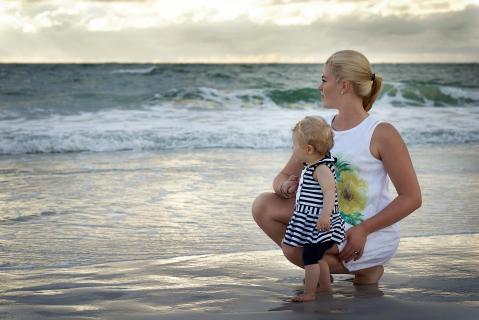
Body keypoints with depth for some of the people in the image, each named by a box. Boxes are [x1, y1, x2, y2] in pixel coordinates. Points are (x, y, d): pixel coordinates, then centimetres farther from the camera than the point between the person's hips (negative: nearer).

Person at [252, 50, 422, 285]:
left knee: (293, 251, -25)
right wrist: (285, 187, -17)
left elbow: (412, 198, -14)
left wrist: (363, 229, -20)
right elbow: (283, 176, 9)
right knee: (263, 206, -8)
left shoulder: (381, 134, -14)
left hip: (373, 236, -7)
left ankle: (366, 269, 0)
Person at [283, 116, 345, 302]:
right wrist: (292, 183, 42)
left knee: (310, 257, -7)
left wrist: (325, 215, -43)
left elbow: (329, 192, -33)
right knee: (317, 256, 20)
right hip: (310, 222, 11)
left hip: (319, 223, -11)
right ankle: (326, 287, 33)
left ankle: (309, 294, -3)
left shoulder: (322, 169, -20)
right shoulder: (311, 167, 12)